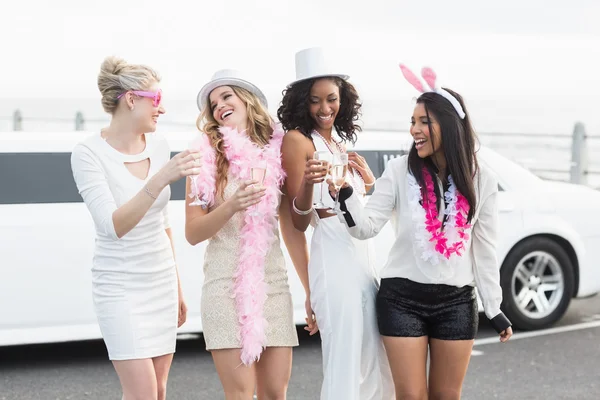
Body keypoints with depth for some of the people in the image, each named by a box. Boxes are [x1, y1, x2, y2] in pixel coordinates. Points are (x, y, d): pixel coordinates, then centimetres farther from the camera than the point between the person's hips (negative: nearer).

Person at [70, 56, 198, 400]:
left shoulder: (158, 144, 3)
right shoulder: (89, 153, -14)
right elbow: (113, 226, -26)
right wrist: (161, 179, -35)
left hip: (161, 281, 6)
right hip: (121, 286, -6)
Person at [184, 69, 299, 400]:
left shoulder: (275, 152, 8)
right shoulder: (207, 156, 0)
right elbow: (193, 233, -3)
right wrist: (232, 205, -18)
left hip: (273, 282, 3)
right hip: (227, 284, -3)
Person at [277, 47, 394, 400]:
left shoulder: (342, 143, 16)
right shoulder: (298, 140, -6)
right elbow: (298, 221, -9)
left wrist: (369, 179, 3)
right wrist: (308, 183, -28)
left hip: (362, 254, 9)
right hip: (333, 255, -9)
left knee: (374, 363, 14)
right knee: (345, 364, -10)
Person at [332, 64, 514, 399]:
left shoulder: (481, 180, -1)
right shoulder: (400, 171, -4)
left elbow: (485, 248, 4)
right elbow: (367, 227, -6)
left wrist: (494, 308, 4)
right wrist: (345, 194, -24)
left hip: (456, 302, 1)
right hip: (402, 299, -1)